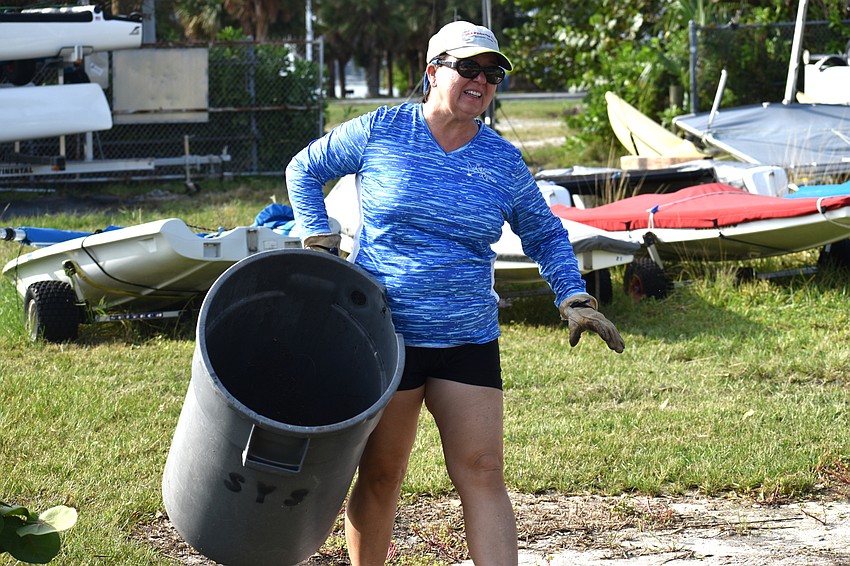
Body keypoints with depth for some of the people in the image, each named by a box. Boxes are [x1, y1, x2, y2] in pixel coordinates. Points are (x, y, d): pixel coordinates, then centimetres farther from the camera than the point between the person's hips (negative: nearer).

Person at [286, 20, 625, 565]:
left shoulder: (504, 161, 5)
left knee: (483, 474, -4)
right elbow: (304, 170, 11)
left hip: (468, 342, 2)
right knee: (380, 478, 6)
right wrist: (319, 245, 0)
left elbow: (544, 233, 18)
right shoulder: (380, 132, -3)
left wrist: (575, 299, 5)